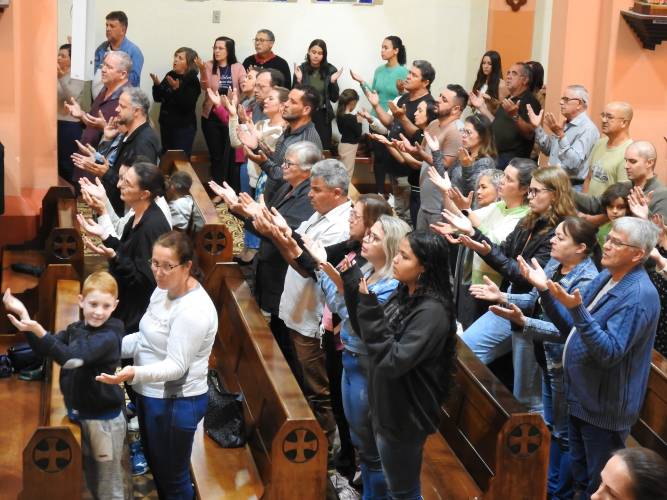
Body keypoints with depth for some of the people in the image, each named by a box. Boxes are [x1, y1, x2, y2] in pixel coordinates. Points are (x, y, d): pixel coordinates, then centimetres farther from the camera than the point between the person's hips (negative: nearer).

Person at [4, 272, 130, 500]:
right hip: (80, 415, 7)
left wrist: (38, 331, -47)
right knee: (91, 479, 22)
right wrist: (24, 315, -15)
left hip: (105, 419, -7)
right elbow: (44, 350, -1)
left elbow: (71, 358, -35)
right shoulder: (74, 329, 1)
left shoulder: (109, 337, -22)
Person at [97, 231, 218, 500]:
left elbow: (176, 366, -29)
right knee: (156, 466, 25)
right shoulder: (164, 290, 3)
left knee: (172, 477, 9)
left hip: (177, 403, -9)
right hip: (152, 395, 9)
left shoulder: (194, 310, -27)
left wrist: (134, 374, -44)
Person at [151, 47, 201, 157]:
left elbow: (187, 105, -21)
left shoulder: (193, 81, -10)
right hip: (166, 124, 6)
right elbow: (158, 98, 8)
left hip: (184, 127, -6)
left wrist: (177, 89, -29)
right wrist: (157, 85, -8)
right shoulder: (170, 75, 6)